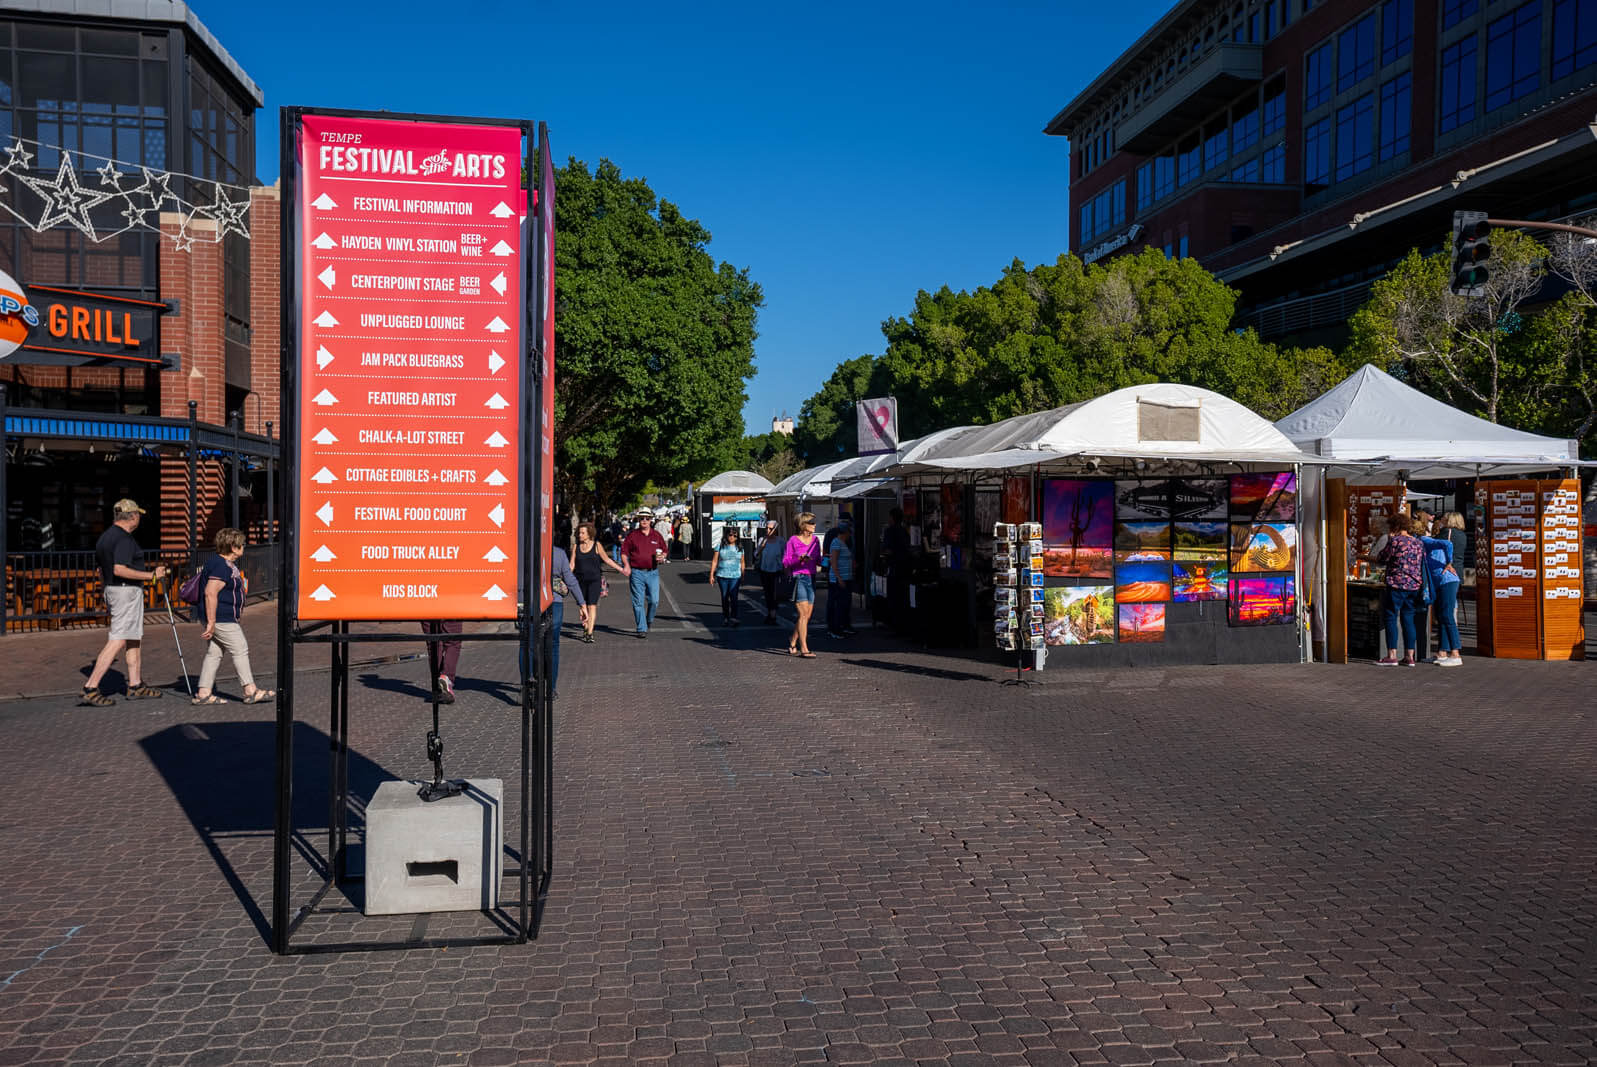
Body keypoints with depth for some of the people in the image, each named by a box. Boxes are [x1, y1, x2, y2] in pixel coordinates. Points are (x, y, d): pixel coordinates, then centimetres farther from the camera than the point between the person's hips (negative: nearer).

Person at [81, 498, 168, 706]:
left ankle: (136, 686, 20)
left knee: (135, 638, 16)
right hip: (127, 590, -10)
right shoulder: (124, 538, -16)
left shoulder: (104, 537, 15)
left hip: (110, 589, 10)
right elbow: (120, 570, -26)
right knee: (118, 640, -9)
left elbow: (102, 572, 20)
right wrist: (150, 575, -19)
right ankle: (91, 689, -11)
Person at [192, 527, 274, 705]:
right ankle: (250, 691, -1)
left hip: (226, 619, 11)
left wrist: (239, 616, 31)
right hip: (221, 620, -11)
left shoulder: (228, 564, 17)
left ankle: (203, 693, 12)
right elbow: (210, 593, -25)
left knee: (214, 653, 10)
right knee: (240, 650, -6)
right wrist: (211, 622, -26)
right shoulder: (220, 566, -18)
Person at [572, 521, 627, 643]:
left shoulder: (596, 545, 0)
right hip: (581, 580, 3)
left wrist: (621, 569, 7)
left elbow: (607, 559, 8)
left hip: (594, 579, -3)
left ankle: (590, 634, -17)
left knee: (592, 606, -12)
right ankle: (585, 627, 33)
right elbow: (572, 564, 6)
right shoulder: (576, 546, 5)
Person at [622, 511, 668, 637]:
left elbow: (664, 551, 18)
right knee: (638, 602, -1)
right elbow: (624, 552, 5)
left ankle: (649, 620, 27)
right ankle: (642, 629, 5)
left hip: (653, 572, 1)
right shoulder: (632, 535, 4)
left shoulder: (657, 535, 9)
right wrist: (627, 565, -10)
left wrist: (662, 557, -4)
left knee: (654, 601, -2)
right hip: (637, 573, -1)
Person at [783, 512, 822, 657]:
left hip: (811, 579, 6)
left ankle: (792, 645, 24)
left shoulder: (815, 540, 9)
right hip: (798, 578, -6)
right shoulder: (793, 540, -7)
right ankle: (804, 649, -9)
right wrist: (800, 559, -22)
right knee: (803, 614, -11)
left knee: (807, 616, 8)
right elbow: (785, 561, -7)